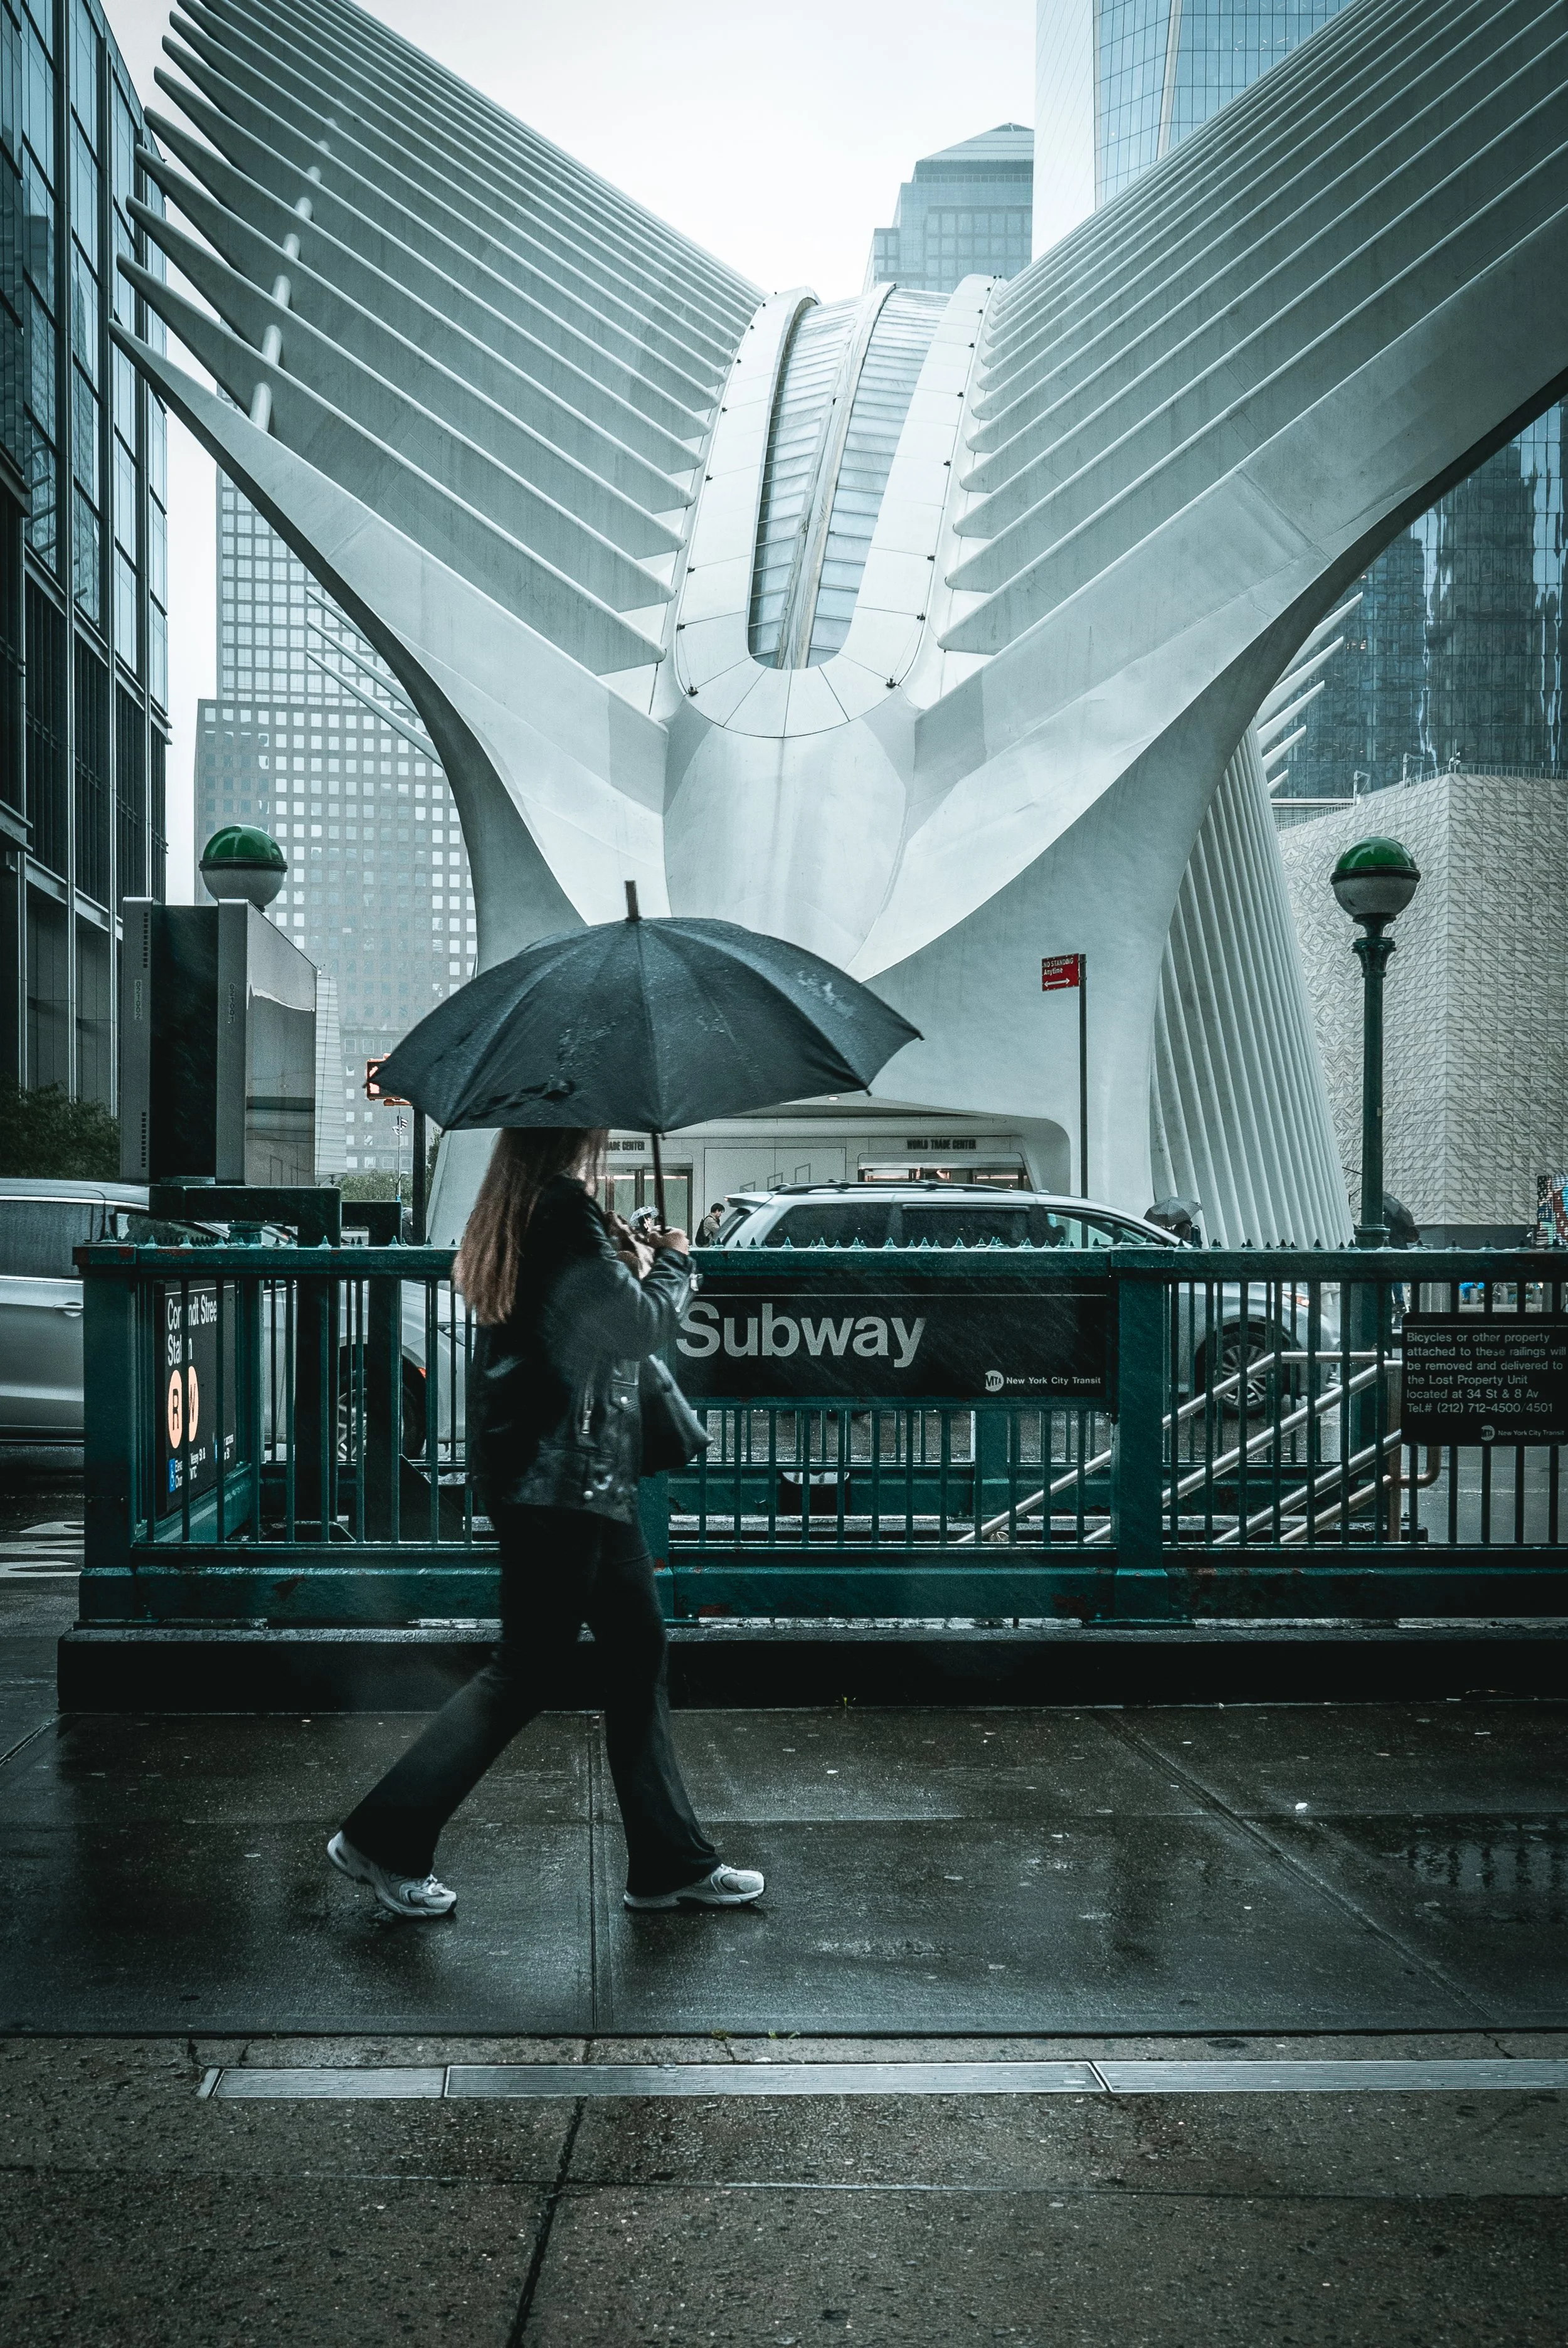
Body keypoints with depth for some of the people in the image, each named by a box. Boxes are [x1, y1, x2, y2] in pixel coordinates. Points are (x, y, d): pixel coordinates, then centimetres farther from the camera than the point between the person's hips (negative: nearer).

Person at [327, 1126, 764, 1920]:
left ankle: (671, 1862, 19)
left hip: (585, 1480, 10)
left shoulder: (516, 1220, 13)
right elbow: (640, 1326, -13)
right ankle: (384, 1840, 11)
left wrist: (633, 1263, 18)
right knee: (528, 1669, -1)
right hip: (559, 1476, -10)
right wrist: (673, 1262, 3)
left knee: (638, 1652, 12)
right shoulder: (565, 1209, -17)